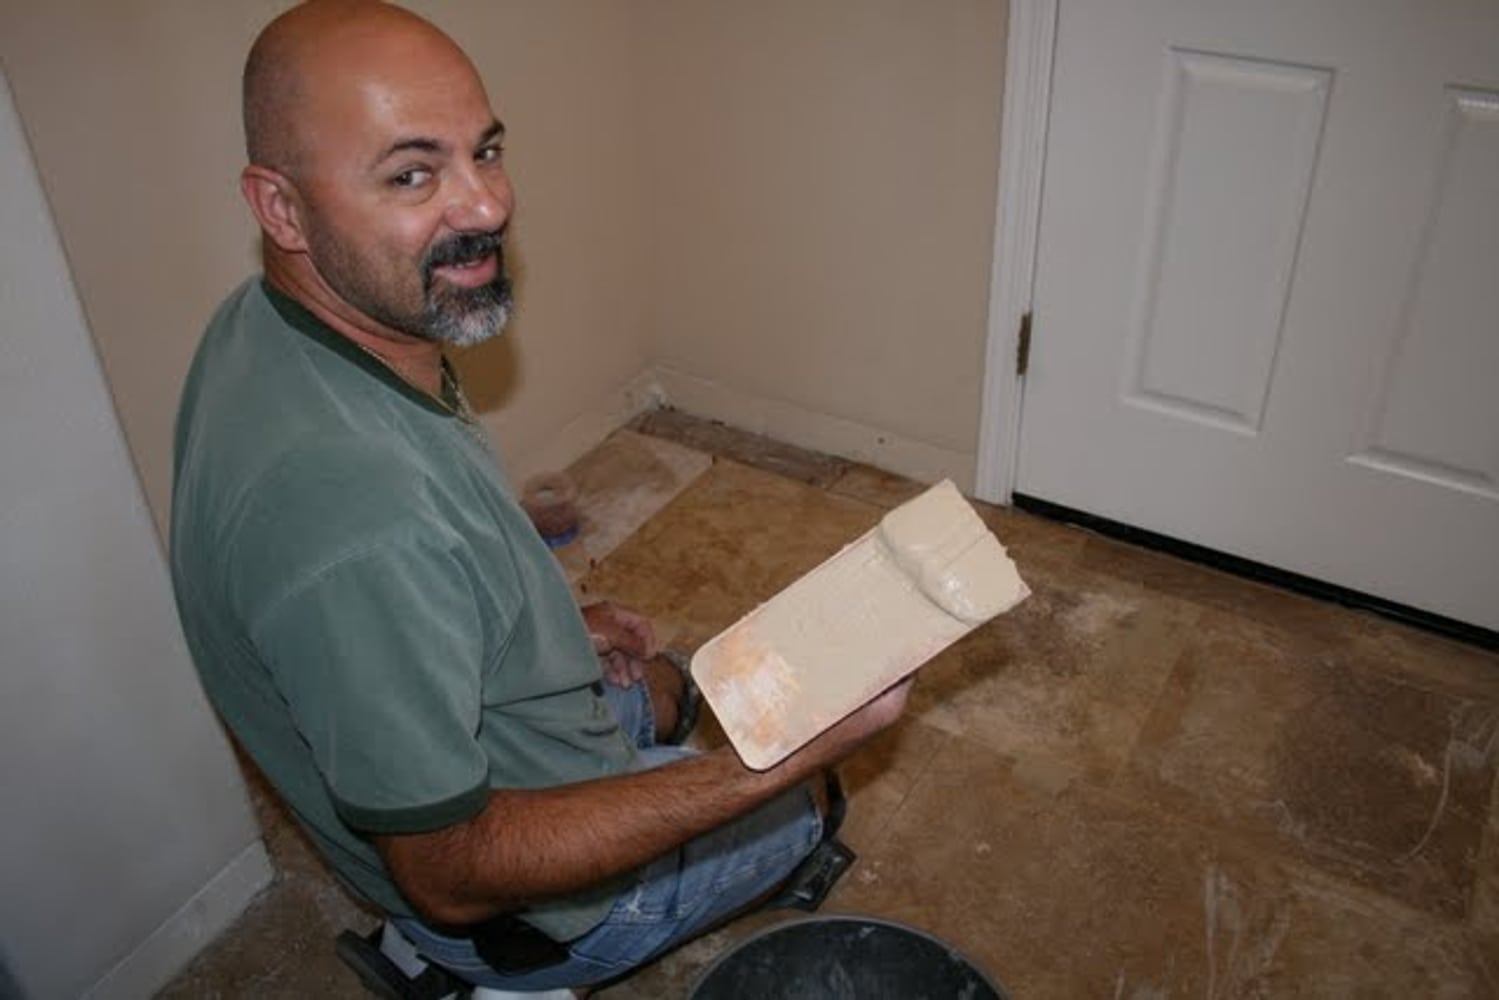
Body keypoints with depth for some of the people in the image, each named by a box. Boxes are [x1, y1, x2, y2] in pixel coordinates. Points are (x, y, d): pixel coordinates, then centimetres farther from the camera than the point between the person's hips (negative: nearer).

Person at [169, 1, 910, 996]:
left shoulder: (264, 326, -11)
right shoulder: (357, 517, -43)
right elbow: (452, 876, -33)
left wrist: (554, 625, 6)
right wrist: (776, 763, -38)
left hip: (426, 762, 8)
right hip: (527, 909, -7)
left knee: (666, 685, 31)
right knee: (810, 795, 16)